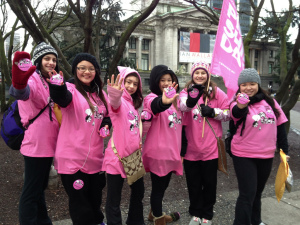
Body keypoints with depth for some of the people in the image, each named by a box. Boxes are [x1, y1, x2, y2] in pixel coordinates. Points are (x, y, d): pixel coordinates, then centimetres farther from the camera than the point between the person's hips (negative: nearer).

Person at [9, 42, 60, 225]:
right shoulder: (34, 80, -13)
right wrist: (19, 83, -61)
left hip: (48, 144, 9)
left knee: (40, 187, 22)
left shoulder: (50, 82, 14)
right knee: (31, 192, 0)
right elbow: (23, 93, -39)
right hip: (36, 145, -9)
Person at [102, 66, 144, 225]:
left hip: (133, 154, 9)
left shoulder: (133, 103, 15)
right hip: (118, 155, -8)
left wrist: (138, 141, 11)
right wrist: (114, 95, -57)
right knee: (114, 198, -2)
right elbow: (115, 104, -36)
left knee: (138, 191, 21)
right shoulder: (120, 101, -10)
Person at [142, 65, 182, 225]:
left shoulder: (174, 98, 9)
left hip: (171, 150, 8)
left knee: (164, 185, 21)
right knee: (158, 187, 6)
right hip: (158, 151, -8)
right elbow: (154, 105, -42)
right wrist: (164, 101, -63)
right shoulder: (151, 98, -15)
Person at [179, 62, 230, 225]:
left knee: (209, 183, 12)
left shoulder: (217, 93, 0)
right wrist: (190, 101, -47)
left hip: (211, 147, 0)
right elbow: (183, 106, -24)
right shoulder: (186, 92, -1)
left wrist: (213, 112, -15)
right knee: (193, 183, 15)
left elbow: (228, 113, 3)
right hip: (191, 147, 1)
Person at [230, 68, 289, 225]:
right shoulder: (237, 105, -12)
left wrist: (284, 150, 6)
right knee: (247, 193, -5)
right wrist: (241, 107, -59)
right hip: (244, 156, -4)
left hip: (267, 155, 5)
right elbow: (237, 113, -36)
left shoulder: (270, 102, 0)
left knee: (258, 192, 22)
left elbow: (280, 126, 6)